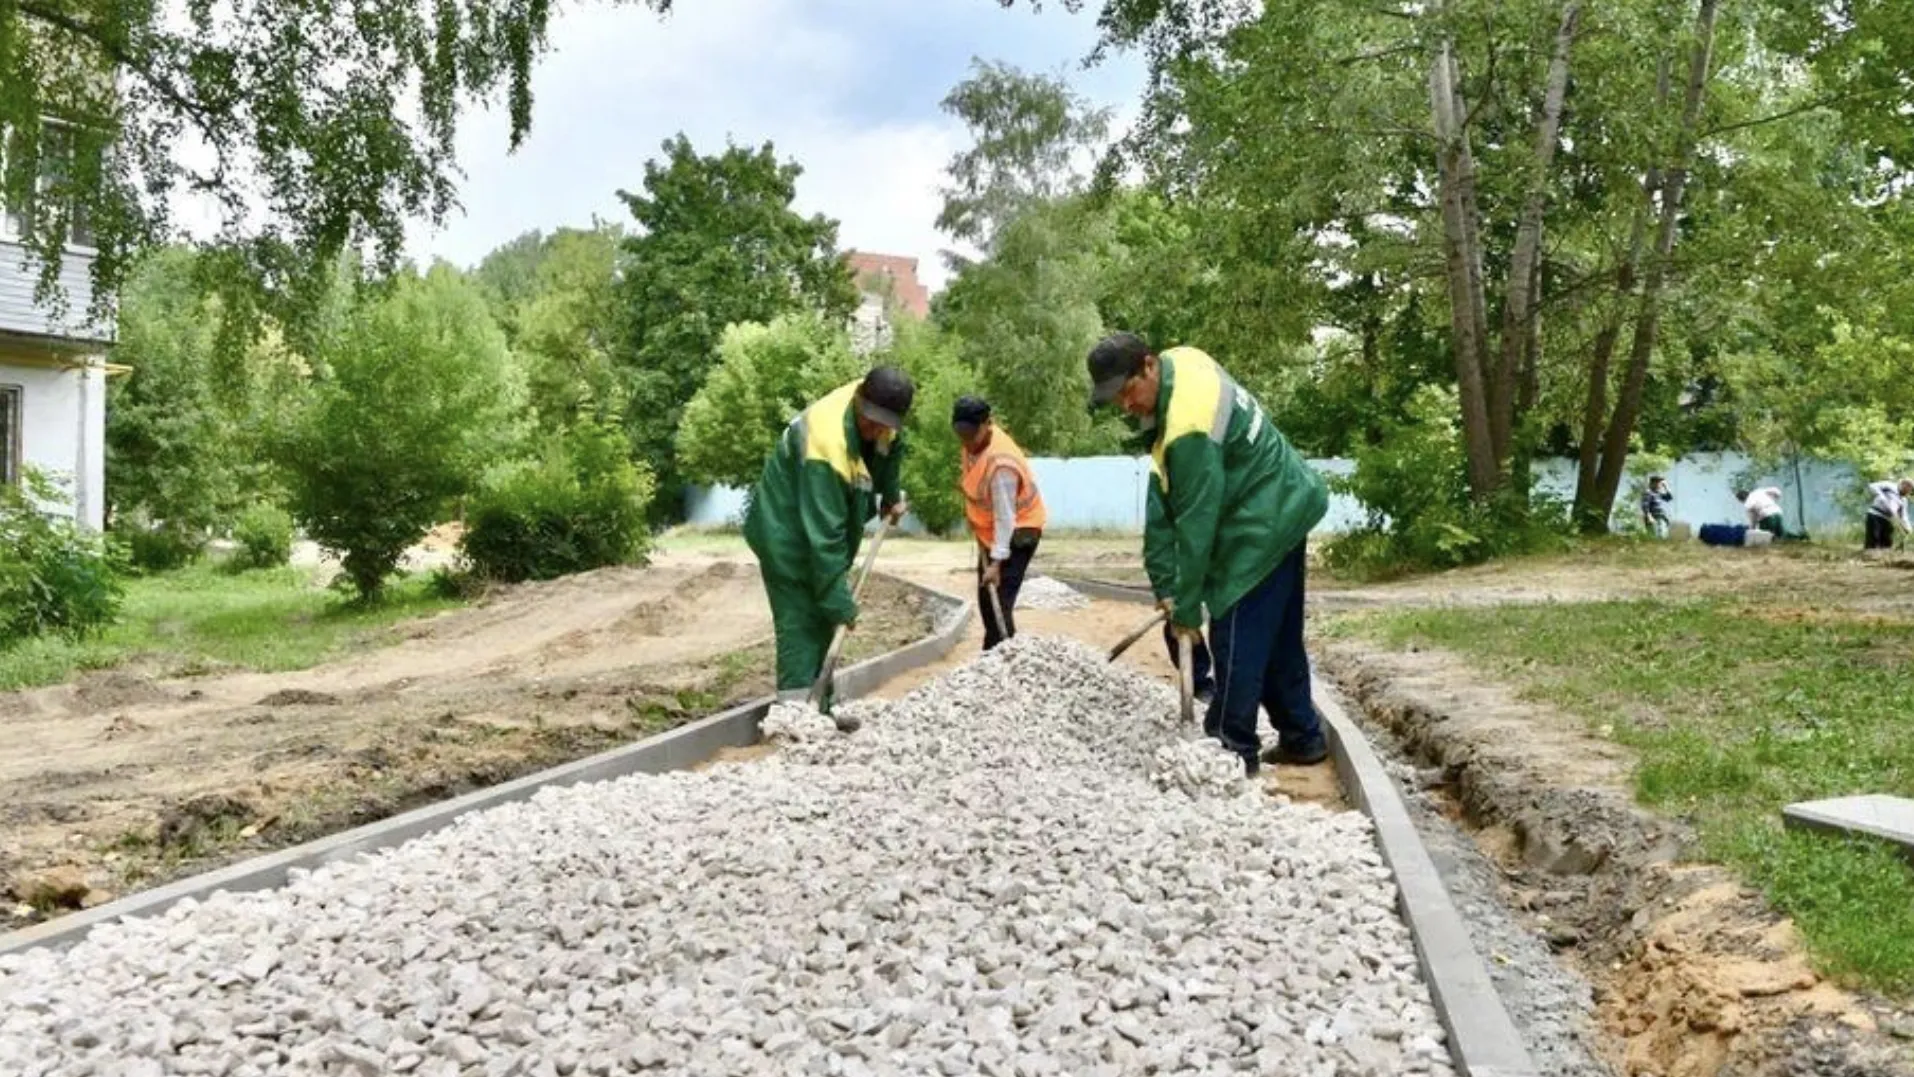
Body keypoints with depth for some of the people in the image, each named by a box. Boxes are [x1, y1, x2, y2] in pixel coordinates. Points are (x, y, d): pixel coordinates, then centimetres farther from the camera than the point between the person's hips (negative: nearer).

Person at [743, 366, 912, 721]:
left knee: (824, 622, 12)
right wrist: (840, 602, -32)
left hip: (824, 533, 9)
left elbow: (891, 448, 18)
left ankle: (821, 707, 21)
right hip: (788, 534, -9)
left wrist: (892, 497, 16)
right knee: (800, 625, -13)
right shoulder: (826, 444, -36)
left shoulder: (882, 418, -11)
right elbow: (824, 535, -35)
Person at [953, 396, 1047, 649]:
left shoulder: (1000, 462, -33)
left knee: (999, 601, -18)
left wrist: (996, 562, -33)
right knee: (986, 599, 16)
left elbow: (1005, 517, -32)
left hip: (1017, 531, -10)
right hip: (990, 530, 10)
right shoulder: (975, 440, -7)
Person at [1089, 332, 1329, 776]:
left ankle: (1234, 751, 1)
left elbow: (1198, 523, -26)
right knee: (1279, 636, 17)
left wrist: (1186, 607, -17)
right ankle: (1302, 737, 27)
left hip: (1261, 529, -10)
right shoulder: (1181, 360, -1)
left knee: (1236, 640, -6)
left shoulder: (1190, 431, -30)